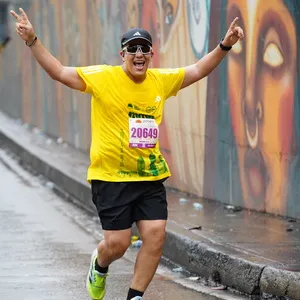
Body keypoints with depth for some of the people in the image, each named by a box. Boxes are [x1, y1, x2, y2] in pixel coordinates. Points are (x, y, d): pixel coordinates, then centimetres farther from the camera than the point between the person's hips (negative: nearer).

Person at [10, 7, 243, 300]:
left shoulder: (161, 80, 6)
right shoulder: (103, 78, -7)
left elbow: (197, 71, 17)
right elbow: (59, 72, -9)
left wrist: (224, 46, 8)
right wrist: (32, 41, -20)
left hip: (151, 176, 4)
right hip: (111, 177, -4)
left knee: (156, 236, -6)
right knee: (117, 243, -4)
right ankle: (99, 265, 33)